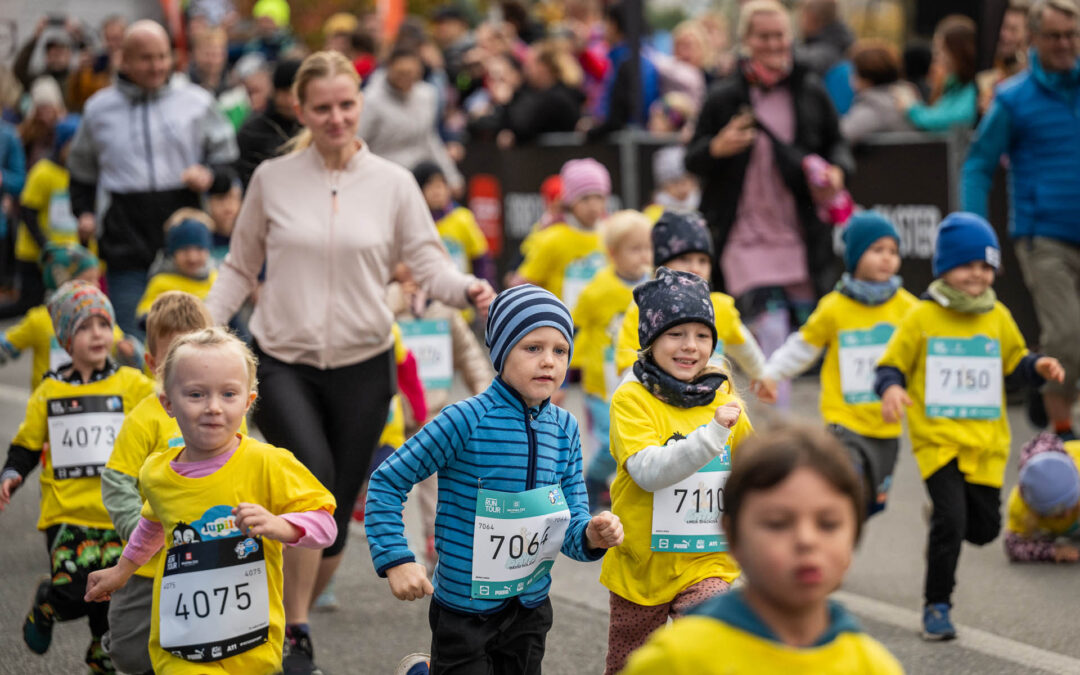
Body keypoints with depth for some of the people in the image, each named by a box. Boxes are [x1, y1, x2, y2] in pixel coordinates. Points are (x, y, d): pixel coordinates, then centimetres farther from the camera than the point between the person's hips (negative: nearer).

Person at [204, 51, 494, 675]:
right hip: (283, 362, -2)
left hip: (362, 365, 2)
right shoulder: (272, 179, 3)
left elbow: (427, 262, 0)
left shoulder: (393, 183, 2)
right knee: (315, 476, -25)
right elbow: (240, 268, 10)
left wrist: (467, 290, -21)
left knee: (337, 511, 6)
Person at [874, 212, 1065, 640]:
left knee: (985, 526, 5)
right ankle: (936, 606, -1)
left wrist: (1038, 367, -2)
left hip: (986, 440, 4)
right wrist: (890, 389, -20)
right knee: (950, 518, -16)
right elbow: (891, 366, 1)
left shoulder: (998, 318, 8)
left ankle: (942, 522, 40)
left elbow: (1015, 362, 19)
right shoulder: (922, 317, -3)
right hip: (937, 436, -4)